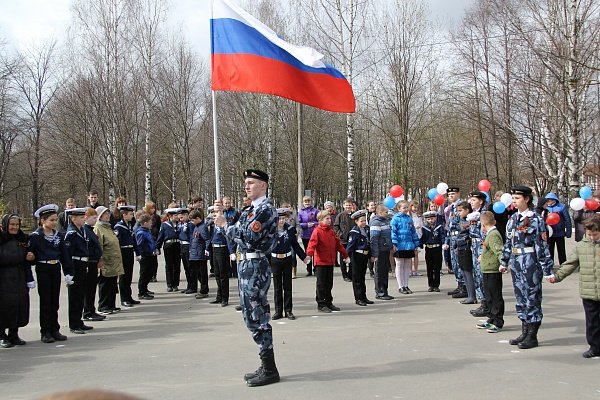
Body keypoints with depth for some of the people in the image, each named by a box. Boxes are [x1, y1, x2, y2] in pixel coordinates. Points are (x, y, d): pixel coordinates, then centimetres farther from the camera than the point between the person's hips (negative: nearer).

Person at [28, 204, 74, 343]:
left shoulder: (58, 236, 6)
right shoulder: (35, 236, -8)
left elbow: (64, 256, 8)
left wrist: (68, 274, 3)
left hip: (56, 270, 4)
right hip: (43, 270, -4)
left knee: (54, 301, 10)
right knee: (45, 302, 2)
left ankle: (55, 330, 18)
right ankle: (45, 332, 10)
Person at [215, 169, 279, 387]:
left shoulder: (266, 210, -12)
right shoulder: (250, 210, 17)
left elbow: (249, 237, -21)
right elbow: (238, 237, 15)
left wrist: (226, 225, -8)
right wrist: (227, 226, -2)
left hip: (255, 266, -10)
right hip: (246, 265, 10)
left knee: (257, 316, -7)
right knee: (254, 315, 13)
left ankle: (270, 370, 1)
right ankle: (266, 366, 21)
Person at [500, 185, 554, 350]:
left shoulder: (535, 219, -11)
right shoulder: (512, 219, 10)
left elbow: (542, 245, -13)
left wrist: (547, 269, -14)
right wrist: (504, 262, 18)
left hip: (530, 263, -7)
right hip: (516, 263, 7)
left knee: (532, 297, 1)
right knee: (520, 297, 13)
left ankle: (532, 336, 10)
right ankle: (525, 332, 24)